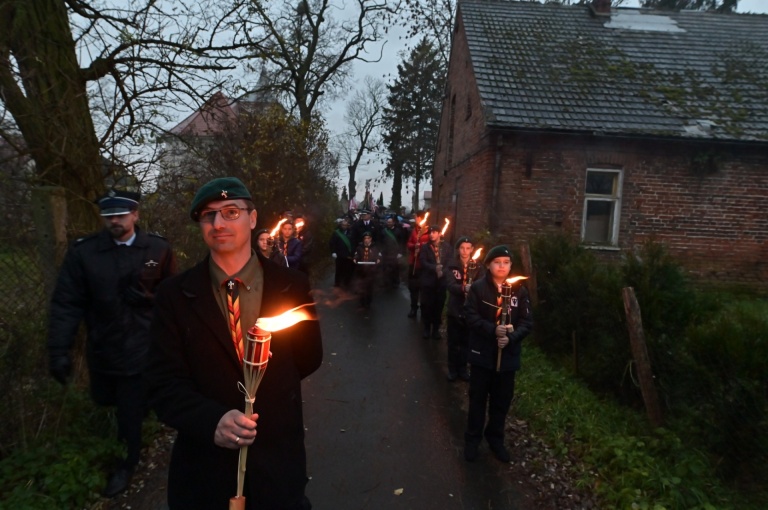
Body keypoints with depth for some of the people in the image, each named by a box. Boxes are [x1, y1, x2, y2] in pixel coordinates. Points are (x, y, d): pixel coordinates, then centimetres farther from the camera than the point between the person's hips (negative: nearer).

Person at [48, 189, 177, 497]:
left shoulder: (158, 249, -5)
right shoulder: (83, 252, -6)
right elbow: (66, 303, -6)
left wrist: (146, 296, -11)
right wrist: (59, 350, -8)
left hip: (142, 346, -2)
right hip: (103, 348, 2)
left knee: (131, 409, 7)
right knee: (105, 401, 20)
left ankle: (128, 462, 34)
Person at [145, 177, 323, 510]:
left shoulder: (292, 287, -6)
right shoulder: (174, 296, -6)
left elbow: (308, 358, 6)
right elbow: (164, 383, -9)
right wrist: (211, 420, -24)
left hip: (277, 460, 0)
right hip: (204, 465, 0)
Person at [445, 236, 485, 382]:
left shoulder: (477, 267, -1)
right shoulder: (452, 265, -3)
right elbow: (451, 285, -16)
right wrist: (463, 288, -37)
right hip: (455, 308, 0)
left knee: (466, 340, 9)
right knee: (453, 340, 7)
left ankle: (462, 368, 25)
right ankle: (452, 369, 21)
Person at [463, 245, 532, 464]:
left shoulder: (520, 290, -1)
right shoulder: (478, 288, -7)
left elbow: (527, 322, -3)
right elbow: (471, 317, -11)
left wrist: (511, 337, -20)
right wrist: (493, 329, -25)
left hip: (508, 355, 2)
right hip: (482, 353, -2)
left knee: (502, 400, 15)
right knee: (478, 398, 11)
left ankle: (495, 438, 34)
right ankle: (473, 438, 28)